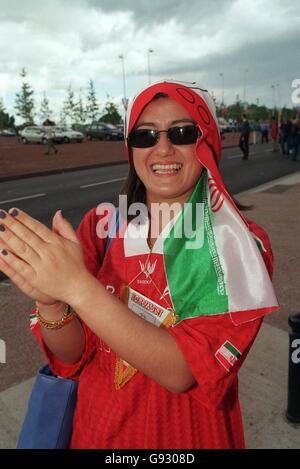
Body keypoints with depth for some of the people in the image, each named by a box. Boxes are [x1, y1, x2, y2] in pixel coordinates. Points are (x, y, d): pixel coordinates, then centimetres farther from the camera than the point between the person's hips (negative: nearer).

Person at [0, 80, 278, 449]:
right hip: (98, 428, 3)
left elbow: (183, 371, -27)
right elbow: (72, 355, -11)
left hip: (189, 433, -2)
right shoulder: (100, 225, -10)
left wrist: (79, 287, -37)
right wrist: (51, 304, -32)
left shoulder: (241, 245, -18)